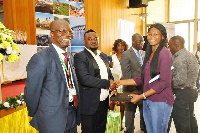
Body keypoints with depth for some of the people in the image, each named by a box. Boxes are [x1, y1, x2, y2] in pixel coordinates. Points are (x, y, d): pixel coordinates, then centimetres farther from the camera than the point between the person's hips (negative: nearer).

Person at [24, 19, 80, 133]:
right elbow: (31, 93, -15)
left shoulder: (69, 57, 8)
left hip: (73, 114, 8)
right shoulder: (41, 58, -19)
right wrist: (35, 118, -4)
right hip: (53, 120, -7)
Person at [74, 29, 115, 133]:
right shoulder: (80, 57, -11)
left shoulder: (103, 56, 13)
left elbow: (109, 73, 23)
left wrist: (112, 82, 0)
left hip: (104, 102, 7)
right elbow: (85, 78, -23)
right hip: (90, 105, -7)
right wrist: (107, 83, -18)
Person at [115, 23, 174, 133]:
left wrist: (141, 96, -17)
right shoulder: (149, 54, 12)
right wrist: (121, 82, 5)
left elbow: (164, 82, -16)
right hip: (147, 100, 7)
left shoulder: (164, 53, -10)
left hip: (160, 101, -6)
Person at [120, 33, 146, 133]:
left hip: (144, 88, 5)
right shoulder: (126, 55, -9)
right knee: (130, 112, 8)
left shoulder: (144, 53, 9)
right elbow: (126, 75, -14)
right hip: (133, 89, -5)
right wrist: (133, 89, -16)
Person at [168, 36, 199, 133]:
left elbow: (180, 80, -25)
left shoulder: (179, 59, -20)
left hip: (182, 93, -10)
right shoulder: (190, 55, 11)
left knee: (181, 122, 1)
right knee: (190, 118, 23)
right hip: (191, 91, 10)